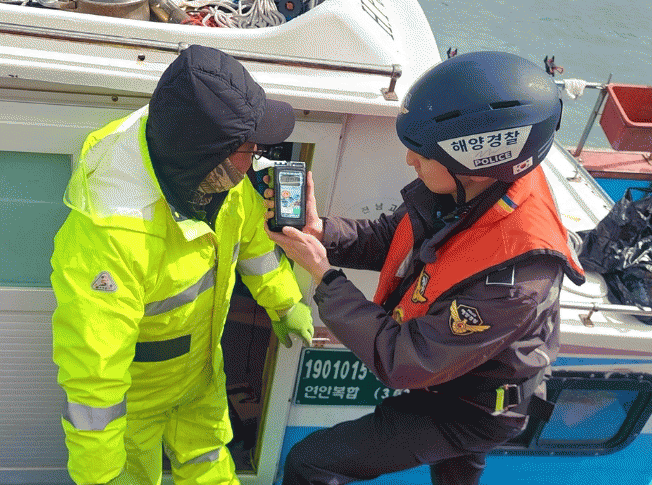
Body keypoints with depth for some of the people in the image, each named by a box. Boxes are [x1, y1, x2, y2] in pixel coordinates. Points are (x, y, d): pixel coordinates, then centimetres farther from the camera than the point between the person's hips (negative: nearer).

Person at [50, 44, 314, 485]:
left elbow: (252, 230, 1)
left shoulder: (217, 169, -20)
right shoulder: (107, 234, -43)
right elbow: (92, 367, -34)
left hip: (204, 364, 6)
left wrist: (284, 303, 12)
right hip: (135, 393, -6)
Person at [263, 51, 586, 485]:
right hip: (447, 364, 7)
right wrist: (319, 230, -22)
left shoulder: (514, 272, -42)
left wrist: (324, 274, -31)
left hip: (467, 412, -7)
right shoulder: (467, 188, -20)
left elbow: (403, 362, -34)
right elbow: (386, 240, -5)